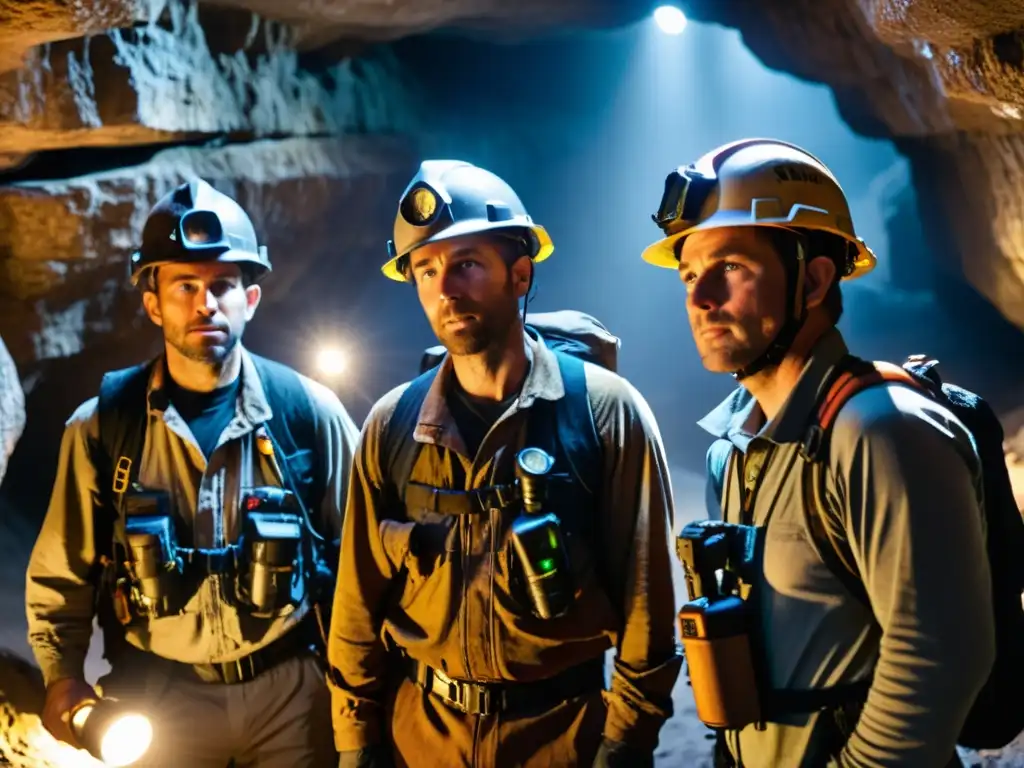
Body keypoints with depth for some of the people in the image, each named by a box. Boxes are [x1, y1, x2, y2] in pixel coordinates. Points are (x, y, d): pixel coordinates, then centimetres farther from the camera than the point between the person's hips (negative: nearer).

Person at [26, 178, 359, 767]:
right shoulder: (103, 425, -5)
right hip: (157, 695, 1)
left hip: (291, 686, 0)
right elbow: (61, 571, 3)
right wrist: (62, 674, -8)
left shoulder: (309, 410, -7)